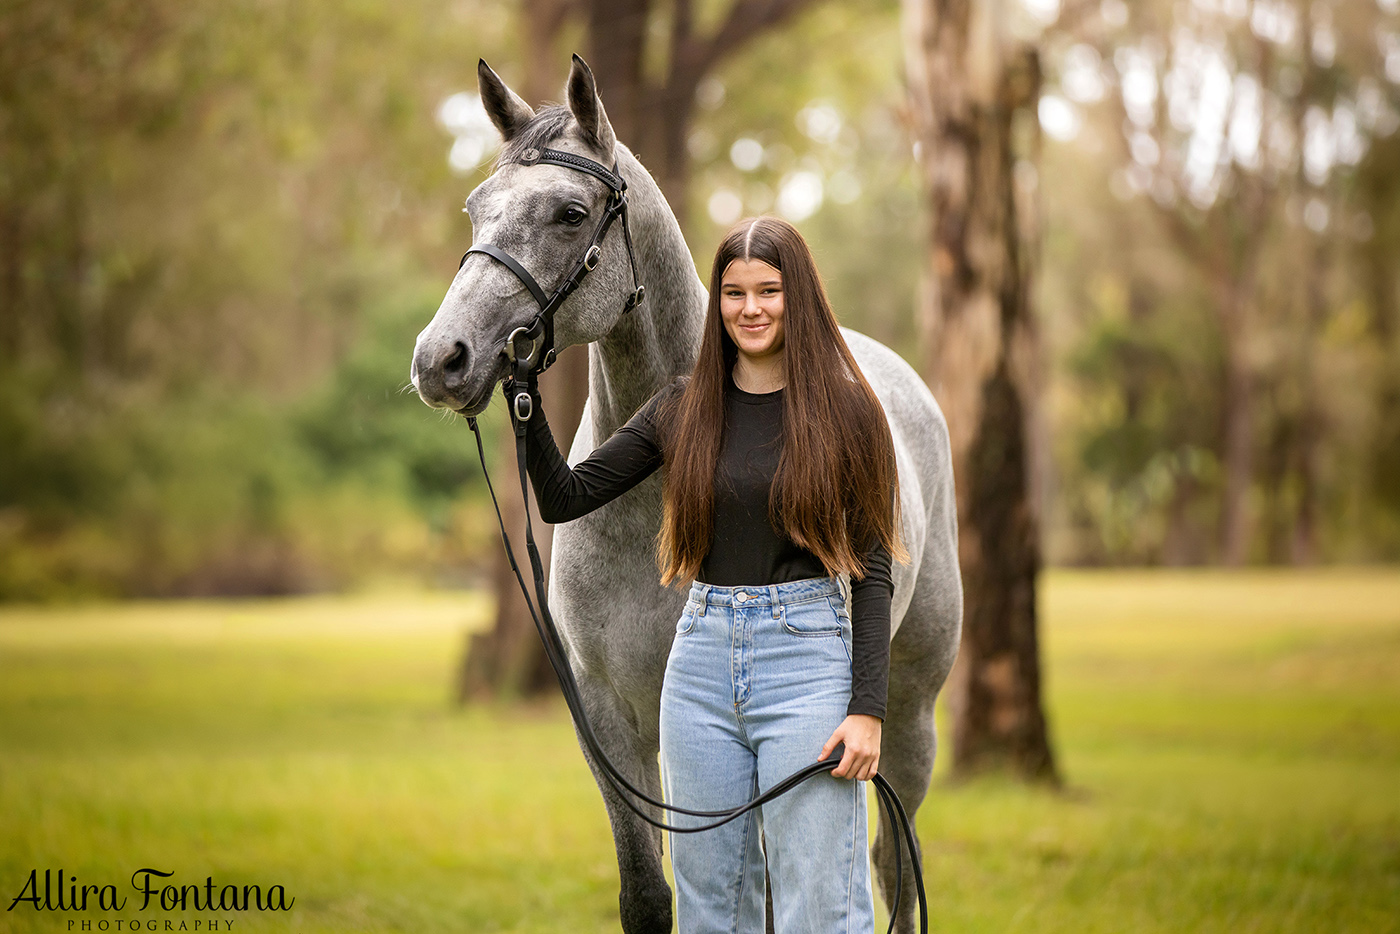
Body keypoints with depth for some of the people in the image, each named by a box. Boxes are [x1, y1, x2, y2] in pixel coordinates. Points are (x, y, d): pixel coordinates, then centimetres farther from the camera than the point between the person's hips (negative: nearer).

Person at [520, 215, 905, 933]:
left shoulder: (844, 410, -3)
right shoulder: (683, 409, 8)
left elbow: (871, 571, -4)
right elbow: (564, 499, 6)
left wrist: (867, 709, -12)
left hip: (807, 657, -4)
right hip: (701, 656, 4)